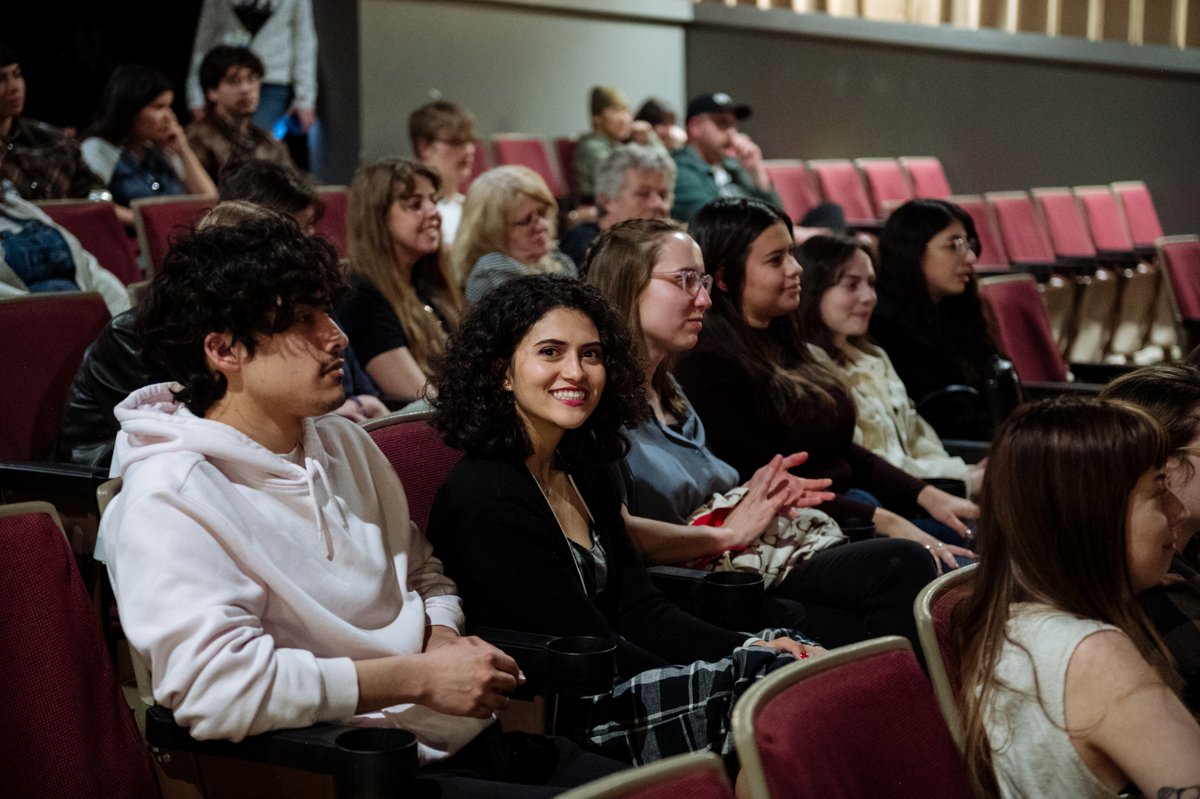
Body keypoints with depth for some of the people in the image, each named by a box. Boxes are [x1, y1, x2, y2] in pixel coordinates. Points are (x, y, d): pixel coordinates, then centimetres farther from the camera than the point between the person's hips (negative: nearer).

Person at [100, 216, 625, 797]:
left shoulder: (344, 443, 14)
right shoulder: (169, 501, -13)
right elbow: (215, 687, -24)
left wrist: (443, 642, 0)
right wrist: (420, 678, -18)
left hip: (460, 741, 8)